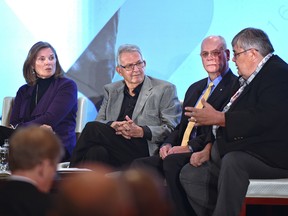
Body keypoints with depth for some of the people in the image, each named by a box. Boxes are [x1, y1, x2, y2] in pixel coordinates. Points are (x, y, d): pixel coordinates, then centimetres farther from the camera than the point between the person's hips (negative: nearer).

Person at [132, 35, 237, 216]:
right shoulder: (194, 89, 25)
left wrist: (190, 147, -19)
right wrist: (168, 144, 3)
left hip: (206, 154, -8)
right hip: (179, 153, 8)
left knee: (172, 161, -34)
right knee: (140, 165, -12)